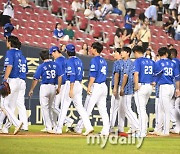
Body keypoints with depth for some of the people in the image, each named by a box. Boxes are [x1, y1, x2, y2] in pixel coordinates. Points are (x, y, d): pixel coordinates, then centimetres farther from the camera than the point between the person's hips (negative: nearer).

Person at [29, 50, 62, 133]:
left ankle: (49, 127, -7)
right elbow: (60, 76, -1)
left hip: (44, 87, -4)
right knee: (49, 107, 19)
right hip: (53, 87, 4)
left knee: (45, 108, 0)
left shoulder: (41, 66, -7)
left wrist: (31, 90, 3)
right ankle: (50, 126, 20)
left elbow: (36, 79, -6)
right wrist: (59, 87, 7)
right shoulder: (55, 65, 4)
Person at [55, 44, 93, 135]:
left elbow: (72, 75, -21)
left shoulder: (69, 61, -13)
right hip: (79, 85, 8)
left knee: (64, 107, 0)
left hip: (71, 84, -8)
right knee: (79, 106, 6)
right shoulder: (79, 61, 14)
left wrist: (71, 89, -24)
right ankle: (88, 127, -7)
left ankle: (59, 129, 5)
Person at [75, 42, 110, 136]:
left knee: (87, 109, -4)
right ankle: (106, 130, 0)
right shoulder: (103, 61, 16)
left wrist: (89, 87, -17)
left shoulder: (94, 60, -10)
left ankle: (79, 128, 0)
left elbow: (93, 75, -17)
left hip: (96, 86, -8)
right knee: (103, 109, 6)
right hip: (104, 86, 8)